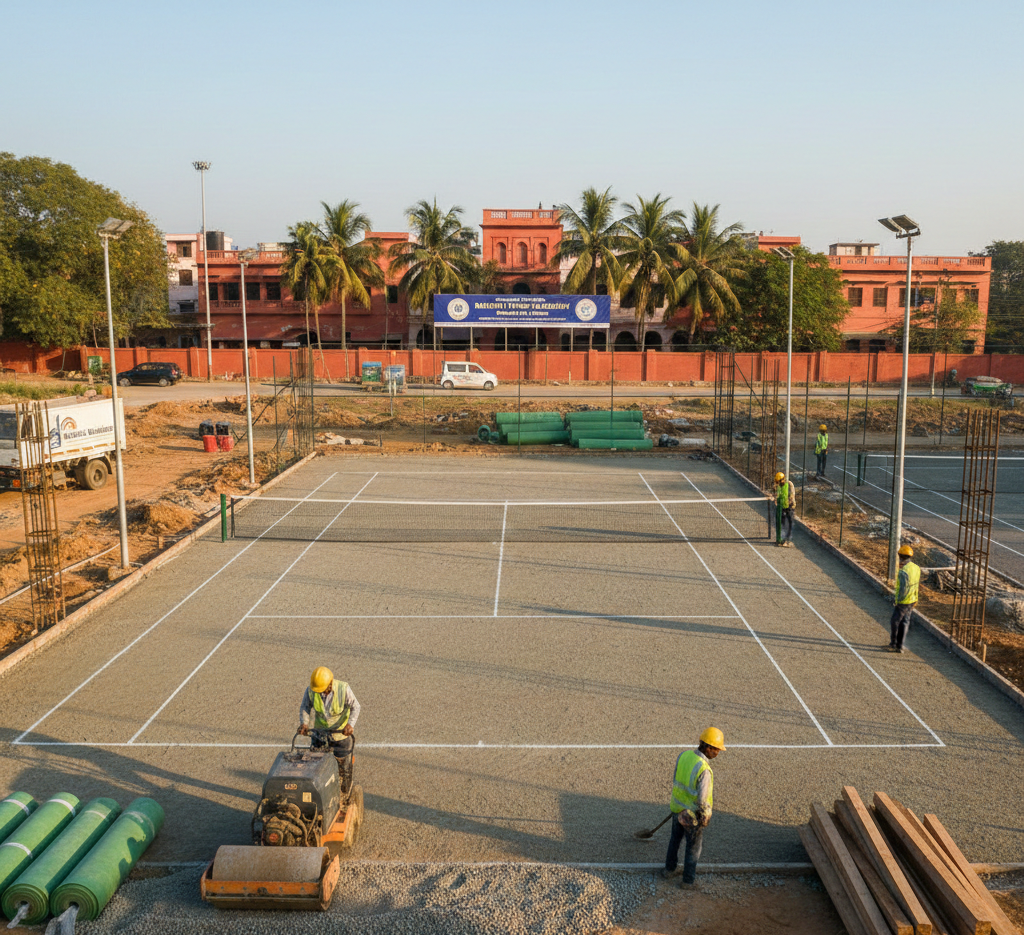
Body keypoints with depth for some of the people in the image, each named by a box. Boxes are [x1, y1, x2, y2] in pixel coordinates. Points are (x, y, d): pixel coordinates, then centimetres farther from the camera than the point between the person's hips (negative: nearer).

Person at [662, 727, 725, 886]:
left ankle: (670, 868, 46)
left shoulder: (684, 755, -12)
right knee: (694, 846, 18)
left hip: (677, 807, 6)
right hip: (693, 814, -6)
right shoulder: (704, 771, -33)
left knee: (675, 838, 28)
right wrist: (704, 818, -9)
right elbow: (702, 800, -28)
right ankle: (688, 878, 35)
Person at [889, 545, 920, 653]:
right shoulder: (916, 568, 0)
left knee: (895, 622, 9)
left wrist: (897, 600, -13)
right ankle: (900, 645, 20)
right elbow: (917, 584, 12)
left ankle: (893, 644, 19)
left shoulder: (903, 572, -26)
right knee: (905, 622, 15)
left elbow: (903, 589, -26)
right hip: (912, 600, 8)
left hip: (903, 602, -8)